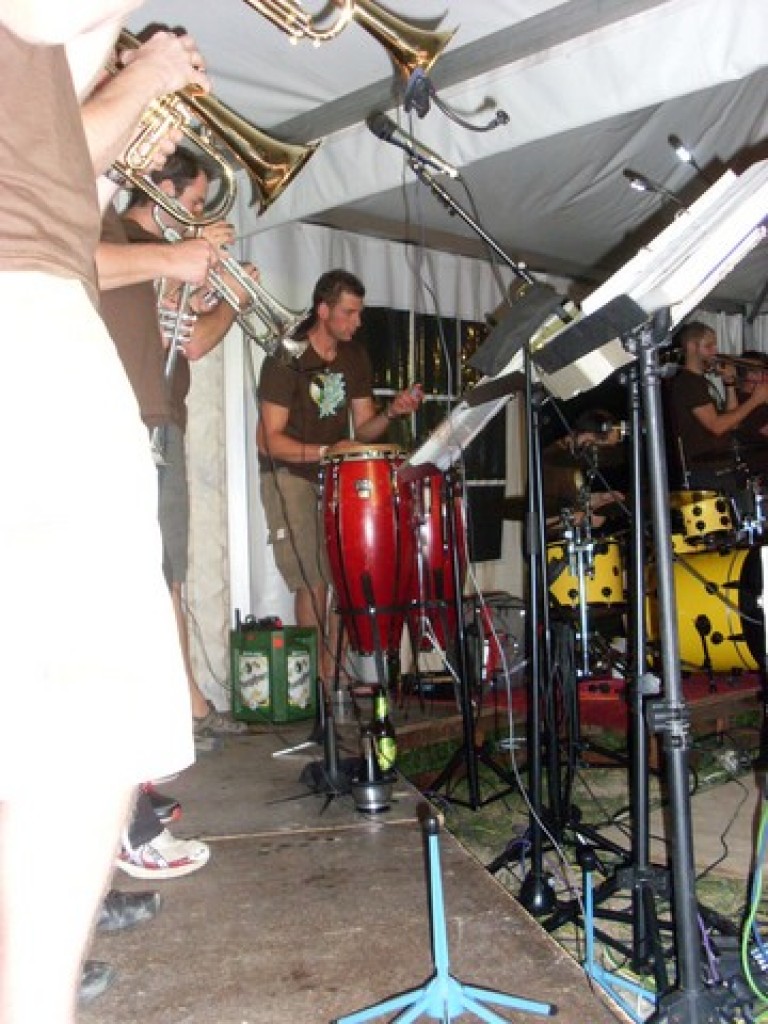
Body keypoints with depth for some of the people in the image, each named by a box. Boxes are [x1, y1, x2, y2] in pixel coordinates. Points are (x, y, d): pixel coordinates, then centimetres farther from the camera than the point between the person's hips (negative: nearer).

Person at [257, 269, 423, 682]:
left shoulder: (356, 357, 5)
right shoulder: (286, 359, -14)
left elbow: (362, 429, 7)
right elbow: (269, 440, -17)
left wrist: (391, 412, -14)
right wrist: (324, 452, -30)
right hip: (289, 477, -5)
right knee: (313, 582, -13)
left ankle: (334, 675, 3)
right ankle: (315, 680, -3)